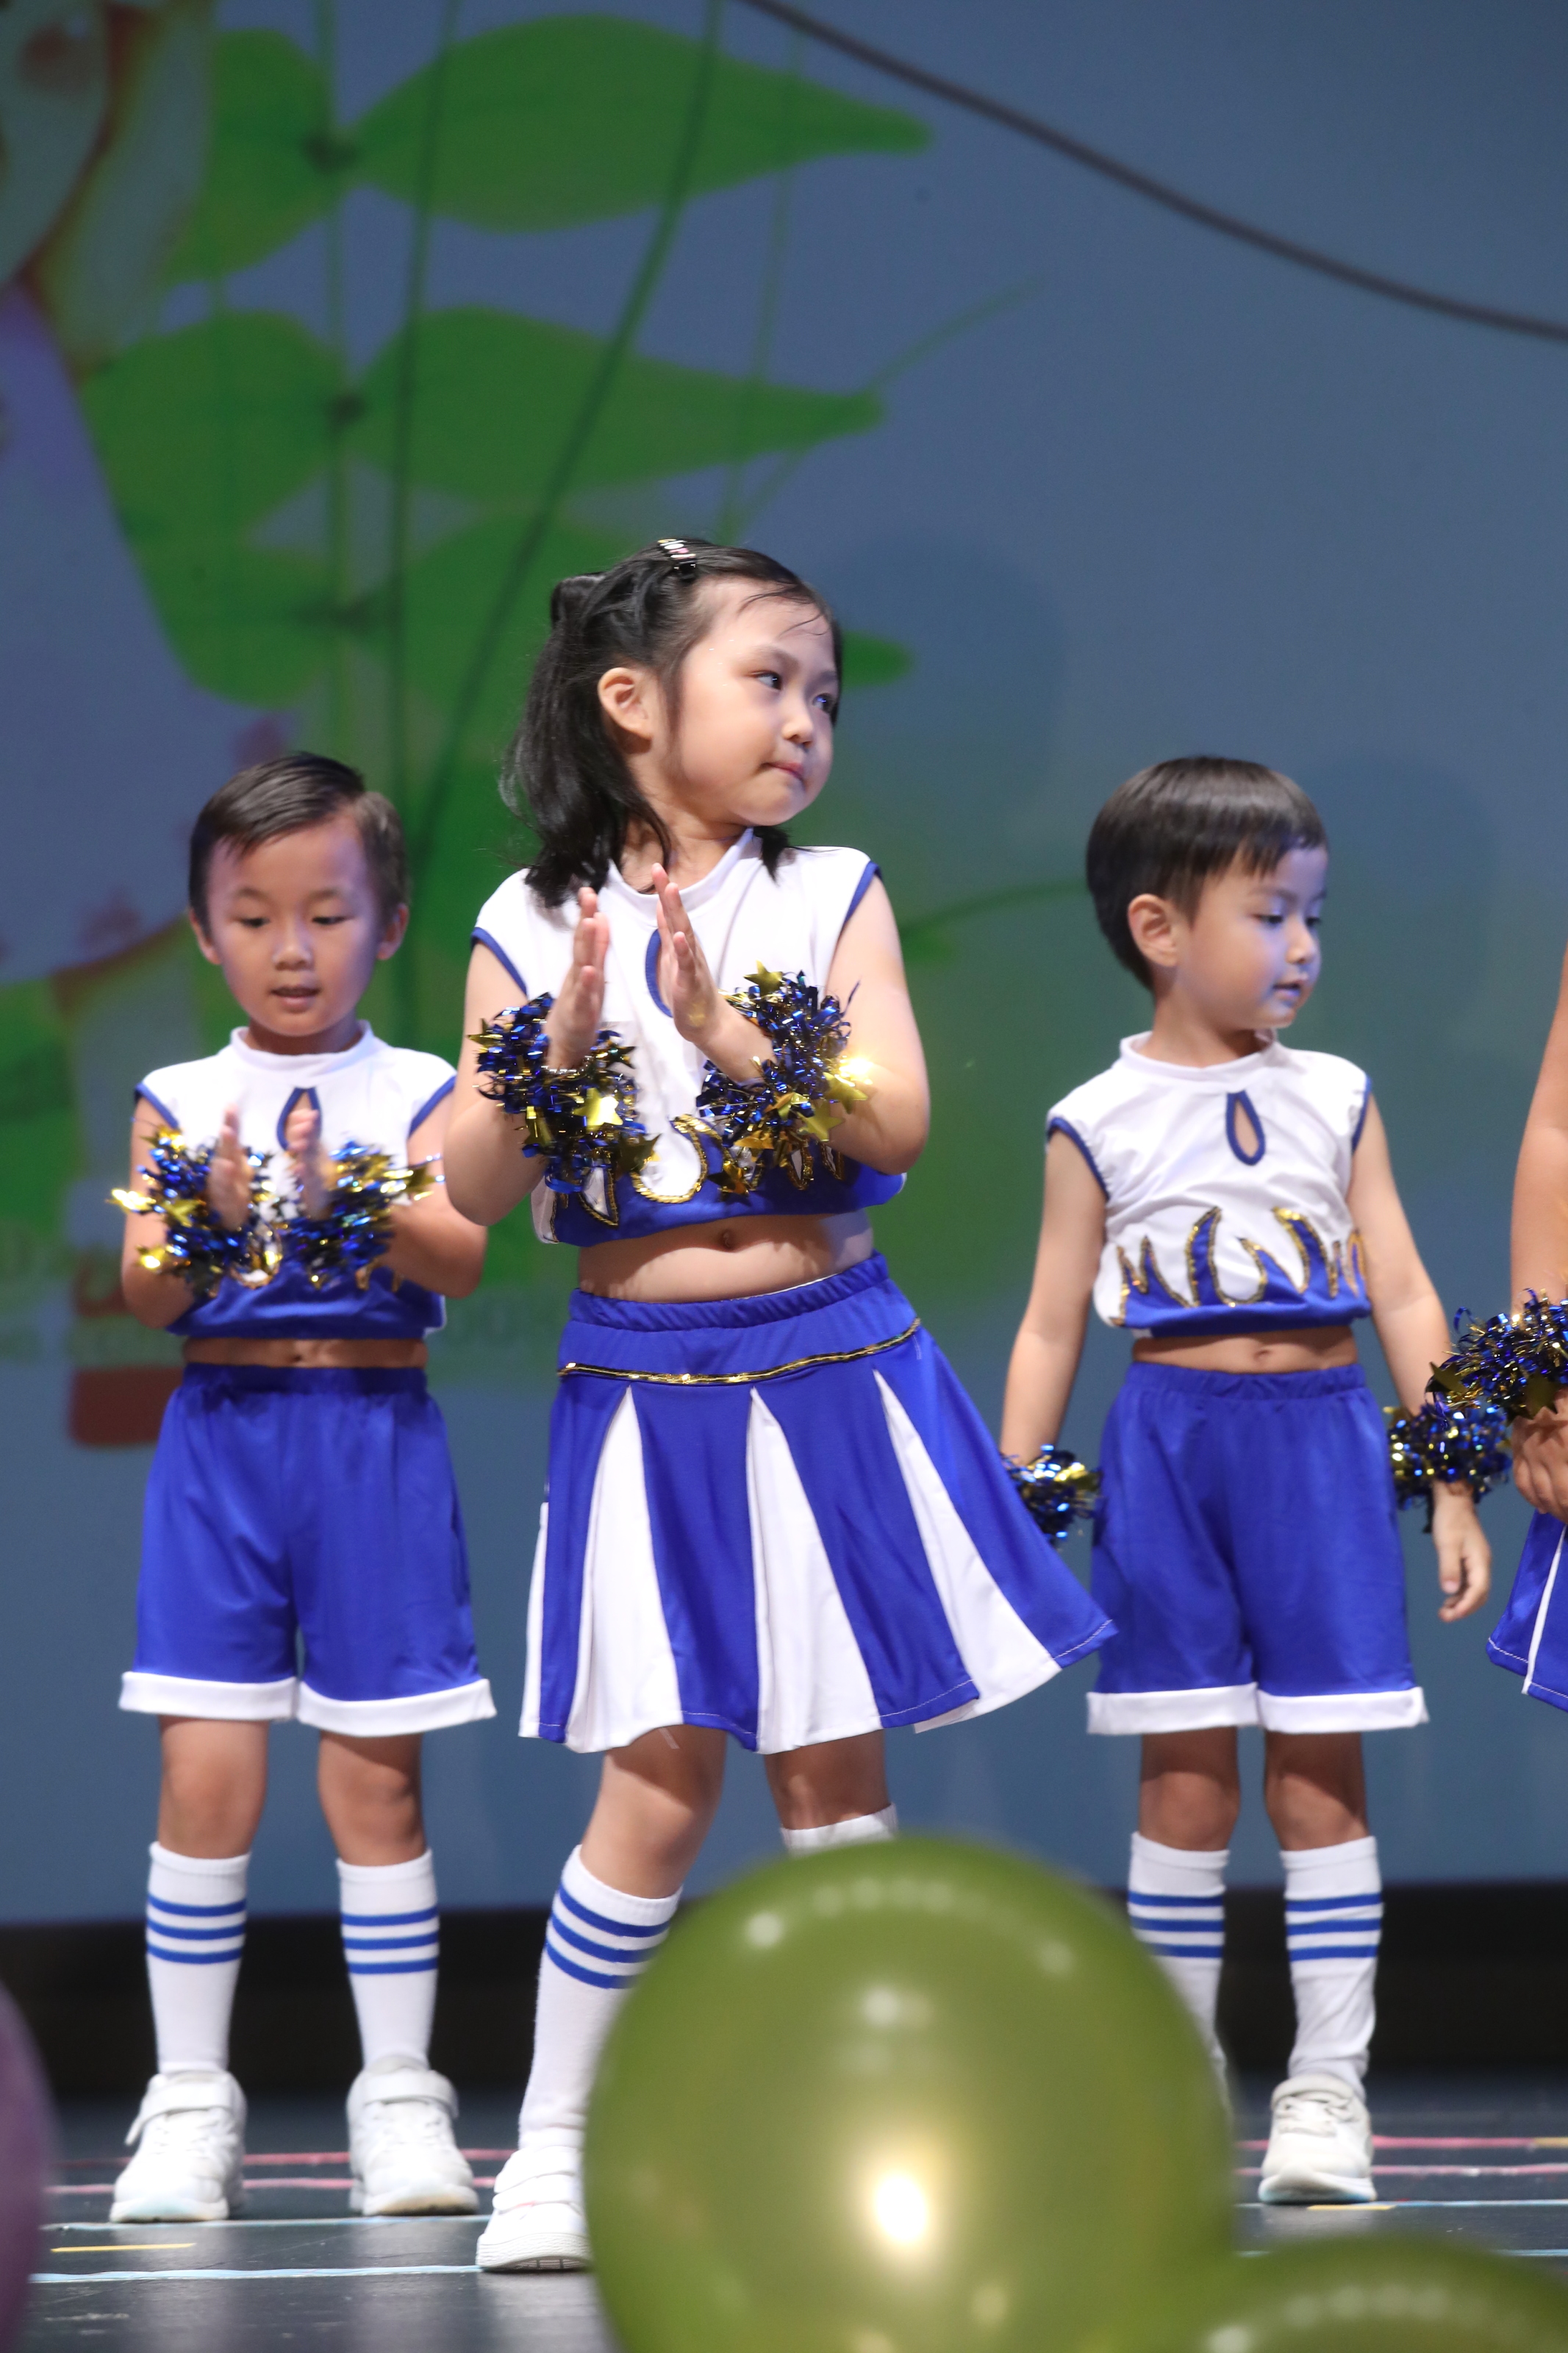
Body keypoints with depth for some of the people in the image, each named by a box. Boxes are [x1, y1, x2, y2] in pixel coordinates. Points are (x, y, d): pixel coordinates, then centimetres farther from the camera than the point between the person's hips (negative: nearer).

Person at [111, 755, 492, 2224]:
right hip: (223, 1434, 1)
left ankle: (399, 2099, 9)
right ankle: (188, 2102, 4)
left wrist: (348, 1202, -27)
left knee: (374, 1773, 2)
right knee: (206, 1773, -4)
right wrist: (212, 1224, -23)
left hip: (375, 1439, 0)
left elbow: (463, 1257, -10)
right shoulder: (181, 1102, 6)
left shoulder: (418, 1094, 4)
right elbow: (144, 1293, -3)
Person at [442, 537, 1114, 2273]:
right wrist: (564, 1045, -18)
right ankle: (551, 2151, 10)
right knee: (660, 1782, -2)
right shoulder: (533, 924, 0)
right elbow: (469, 1192, -4)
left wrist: (731, 1033, -20)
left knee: (833, 1769, 5)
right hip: (643, 1390, -1)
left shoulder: (832, 896, 1)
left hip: (824, 1374, 1)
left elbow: (899, 1121, -11)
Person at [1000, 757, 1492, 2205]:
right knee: (1186, 1775, 2)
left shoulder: (1334, 1100, 7)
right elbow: (1052, 1325, 5)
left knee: (1321, 1769, 0)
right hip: (1170, 1438, -1)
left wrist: (1454, 1488, 2)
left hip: (1322, 1438, 1)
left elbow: (1404, 1298, 7)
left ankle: (1328, 2088, 3)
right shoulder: (1101, 1124, 2)